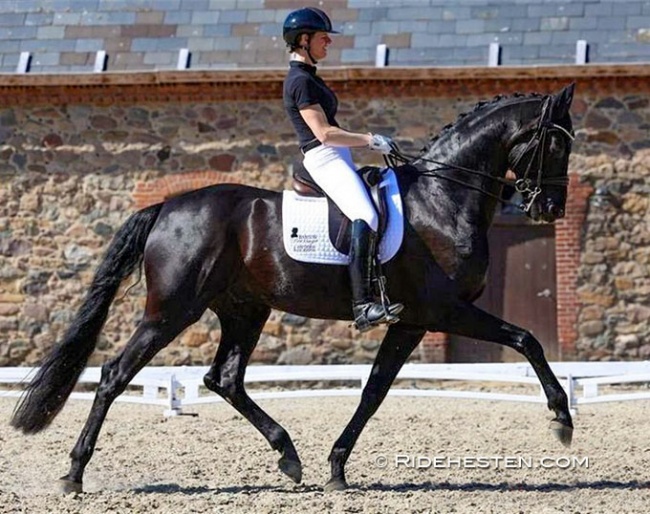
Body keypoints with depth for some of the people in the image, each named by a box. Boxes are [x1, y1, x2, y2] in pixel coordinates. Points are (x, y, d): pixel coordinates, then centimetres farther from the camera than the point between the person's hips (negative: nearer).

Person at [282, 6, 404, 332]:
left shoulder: (307, 77, 19)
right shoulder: (301, 81, -12)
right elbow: (324, 134, -19)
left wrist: (367, 142, 15)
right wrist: (370, 140, -12)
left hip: (337, 158, 11)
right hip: (325, 159, -11)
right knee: (366, 217, -27)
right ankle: (363, 306, -36)